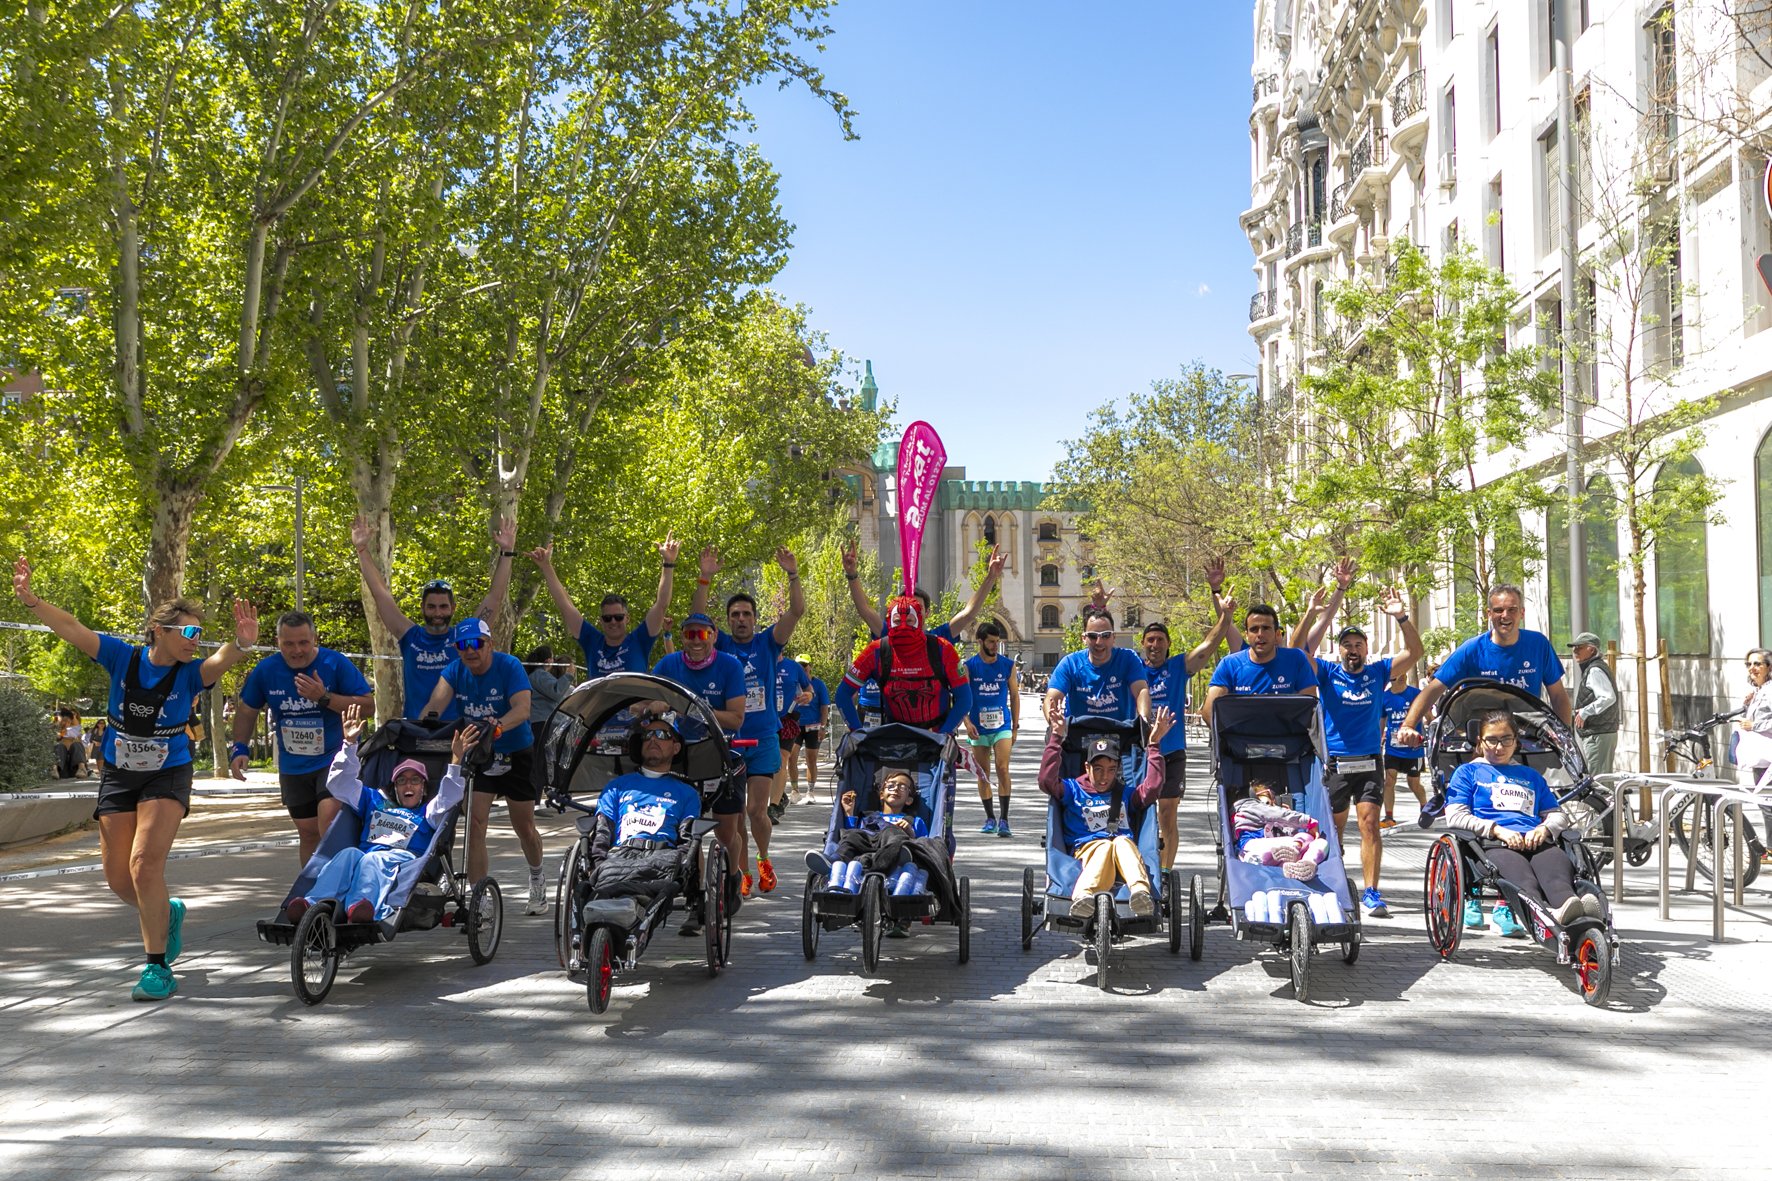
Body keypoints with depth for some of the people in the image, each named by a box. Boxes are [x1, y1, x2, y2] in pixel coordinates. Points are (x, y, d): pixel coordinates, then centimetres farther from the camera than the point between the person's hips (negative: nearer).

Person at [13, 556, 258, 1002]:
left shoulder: (190, 674, -12)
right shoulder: (122, 657, -7)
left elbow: (220, 660, -32)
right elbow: (71, 628, -10)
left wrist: (242, 643, -54)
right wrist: (30, 600, -24)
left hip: (167, 776, -3)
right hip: (118, 776, 3)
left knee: (145, 866, -18)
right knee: (118, 878, 6)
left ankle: (157, 968, -7)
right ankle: (166, 913, 38)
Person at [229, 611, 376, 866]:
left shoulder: (335, 664, -13)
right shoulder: (266, 670, -3)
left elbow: (368, 704, -14)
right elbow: (248, 710, 12)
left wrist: (325, 698, -24)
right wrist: (239, 748, -1)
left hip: (333, 759, -4)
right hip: (292, 766, 4)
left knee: (329, 818, -25)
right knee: (308, 832, 12)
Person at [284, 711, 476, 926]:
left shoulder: (429, 813, 28)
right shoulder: (376, 802, 38)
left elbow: (447, 799, 7)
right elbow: (341, 784, 34)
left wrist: (455, 761, -6)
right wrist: (349, 744, 24)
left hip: (402, 861, -3)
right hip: (364, 858, 3)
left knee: (373, 859, -37)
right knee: (348, 854, -32)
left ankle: (361, 908, -70)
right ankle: (316, 904, -58)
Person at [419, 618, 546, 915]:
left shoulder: (509, 666, -19)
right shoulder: (454, 671, -8)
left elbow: (522, 707, -32)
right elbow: (437, 701, -25)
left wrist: (498, 725, -52)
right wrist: (427, 719, -48)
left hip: (515, 753, -2)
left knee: (524, 828, 9)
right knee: (475, 824, -10)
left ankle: (536, 881, 38)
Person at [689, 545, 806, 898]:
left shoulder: (767, 643, 4)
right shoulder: (720, 645, 5)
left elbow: (797, 611, -8)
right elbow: (698, 615, -10)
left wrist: (793, 575, -22)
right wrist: (706, 578, -22)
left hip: (763, 739, -1)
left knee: (757, 811, -7)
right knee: (731, 816, 3)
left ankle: (764, 859, 19)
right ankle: (743, 874, 17)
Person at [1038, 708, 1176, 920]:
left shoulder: (1125, 793, 30)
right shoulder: (1073, 790, 23)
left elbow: (1152, 787, 12)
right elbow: (1047, 779, 5)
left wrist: (1155, 744, 9)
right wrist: (1056, 738, 1)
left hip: (1124, 846, 2)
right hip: (1086, 848, -2)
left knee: (1122, 843, -36)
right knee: (1104, 847, -39)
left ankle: (1140, 893, -65)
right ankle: (1083, 897, -69)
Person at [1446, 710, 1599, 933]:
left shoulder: (1531, 776, 37)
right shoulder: (1468, 772, 24)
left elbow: (1558, 815, 30)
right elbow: (1455, 816, 9)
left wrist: (1544, 828, 4)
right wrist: (1497, 830, -7)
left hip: (1536, 842, 4)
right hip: (1494, 845, -4)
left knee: (1557, 864, -36)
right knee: (1523, 879, -40)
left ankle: (1569, 904, -68)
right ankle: (1545, 916, -71)